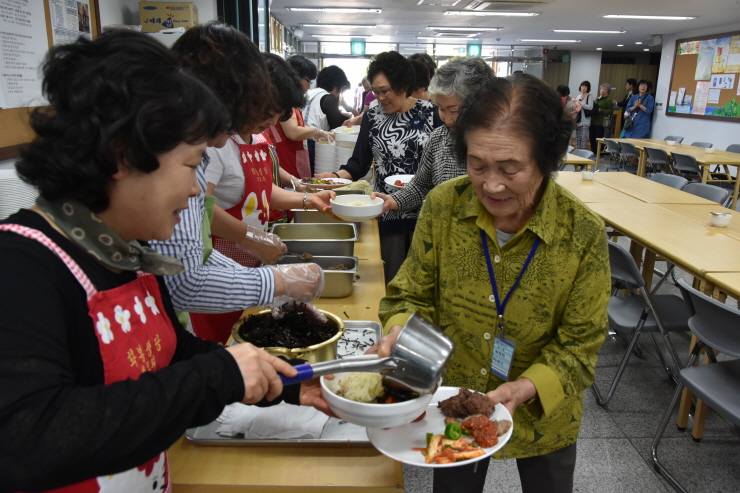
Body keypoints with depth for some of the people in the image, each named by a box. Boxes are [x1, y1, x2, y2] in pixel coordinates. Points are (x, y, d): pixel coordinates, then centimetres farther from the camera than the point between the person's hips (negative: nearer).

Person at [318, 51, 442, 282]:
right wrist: (337, 176, -15)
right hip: (387, 211, 1)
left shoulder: (430, 113, -1)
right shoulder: (372, 116, 5)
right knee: (390, 274, 5)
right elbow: (359, 163, 3)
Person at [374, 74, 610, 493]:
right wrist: (399, 330, -29)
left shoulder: (584, 234, -22)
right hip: (453, 407, 1)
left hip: (542, 415, -1)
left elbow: (579, 342, -14)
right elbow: (415, 295, -8)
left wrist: (527, 388, -30)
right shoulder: (443, 206, -18)